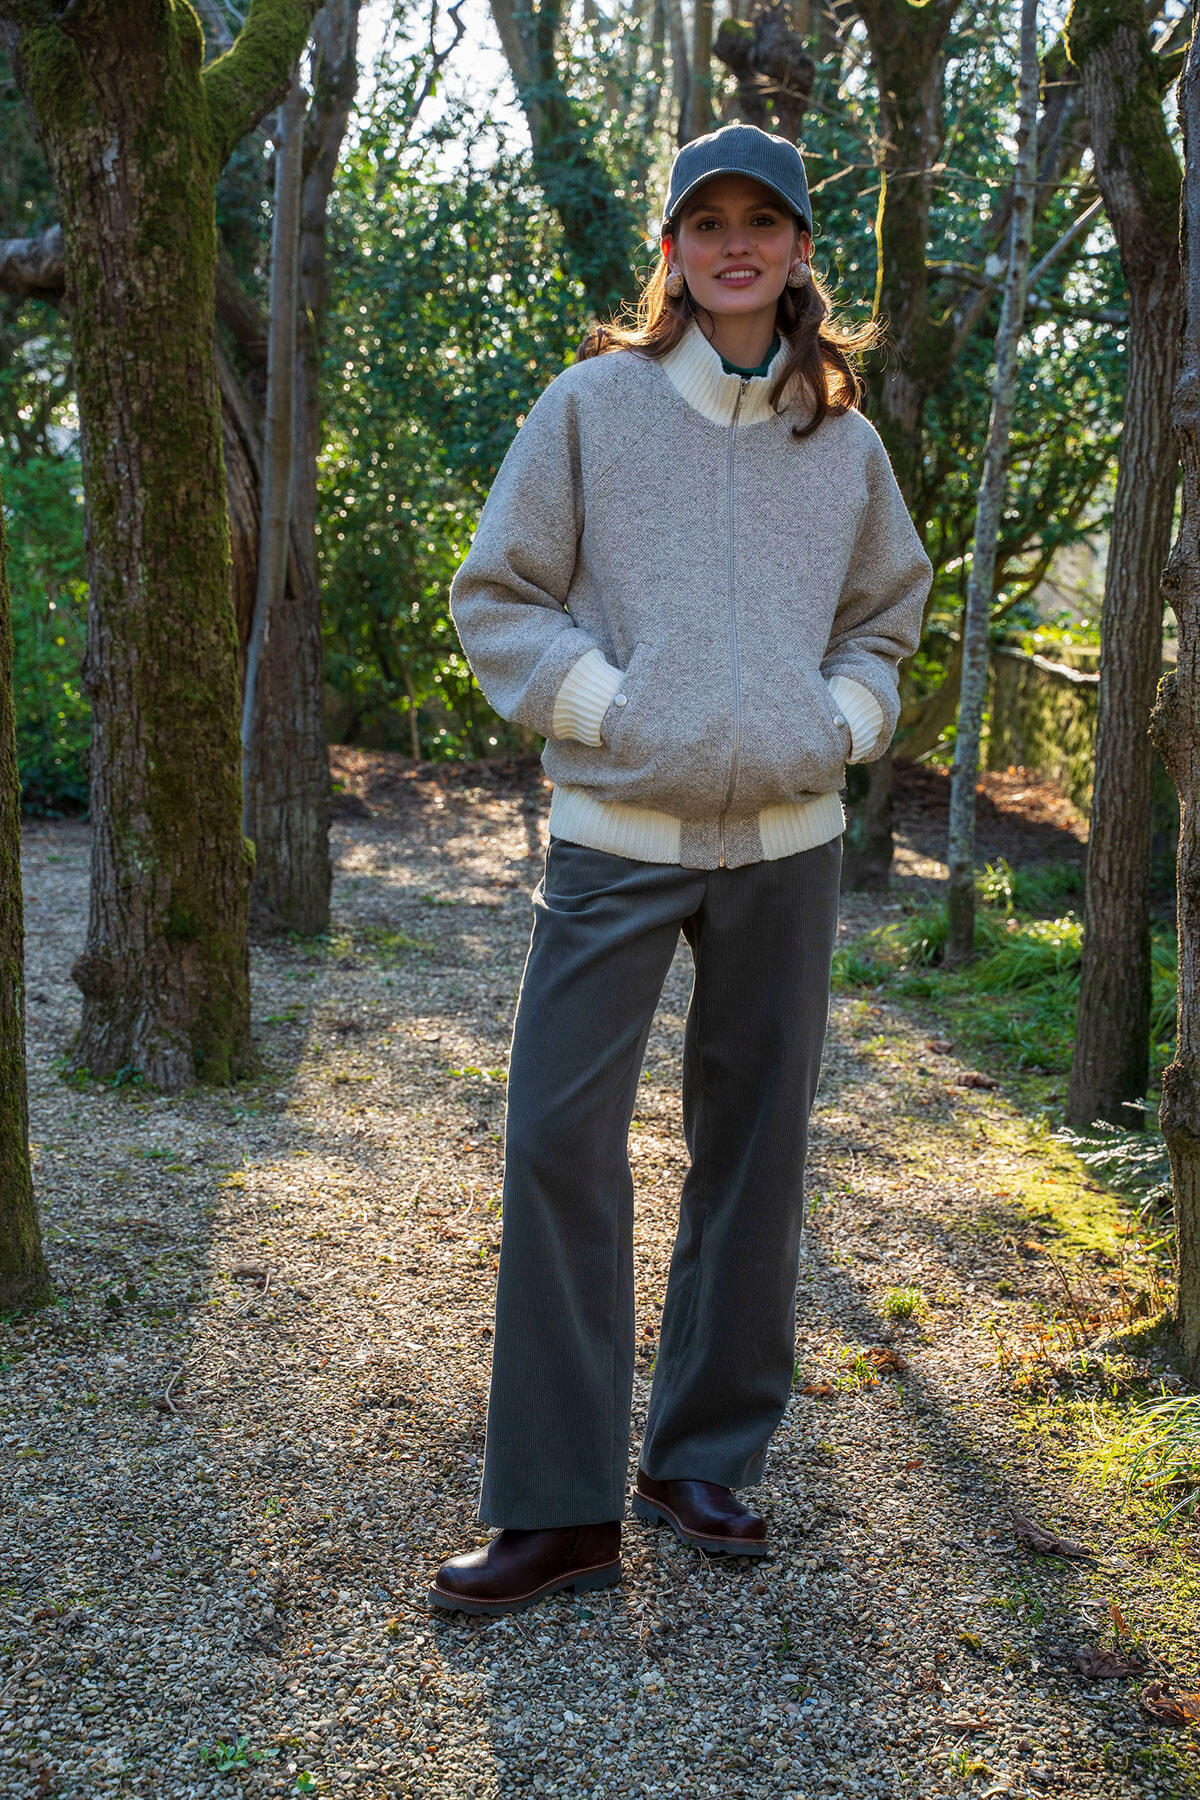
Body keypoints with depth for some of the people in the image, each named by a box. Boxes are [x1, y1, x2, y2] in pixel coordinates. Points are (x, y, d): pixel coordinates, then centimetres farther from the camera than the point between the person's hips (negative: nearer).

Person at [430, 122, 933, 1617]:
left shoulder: (844, 441, 10)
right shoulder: (593, 403, 2)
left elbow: (887, 613, 22)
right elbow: (496, 596, 2)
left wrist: (842, 725, 4)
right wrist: (611, 711, -9)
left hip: (787, 839, 3)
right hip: (618, 833, -3)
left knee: (754, 1146, 8)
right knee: (559, 1138, -8)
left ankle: (706, 1460, 26)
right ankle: (560, 1509, 6)